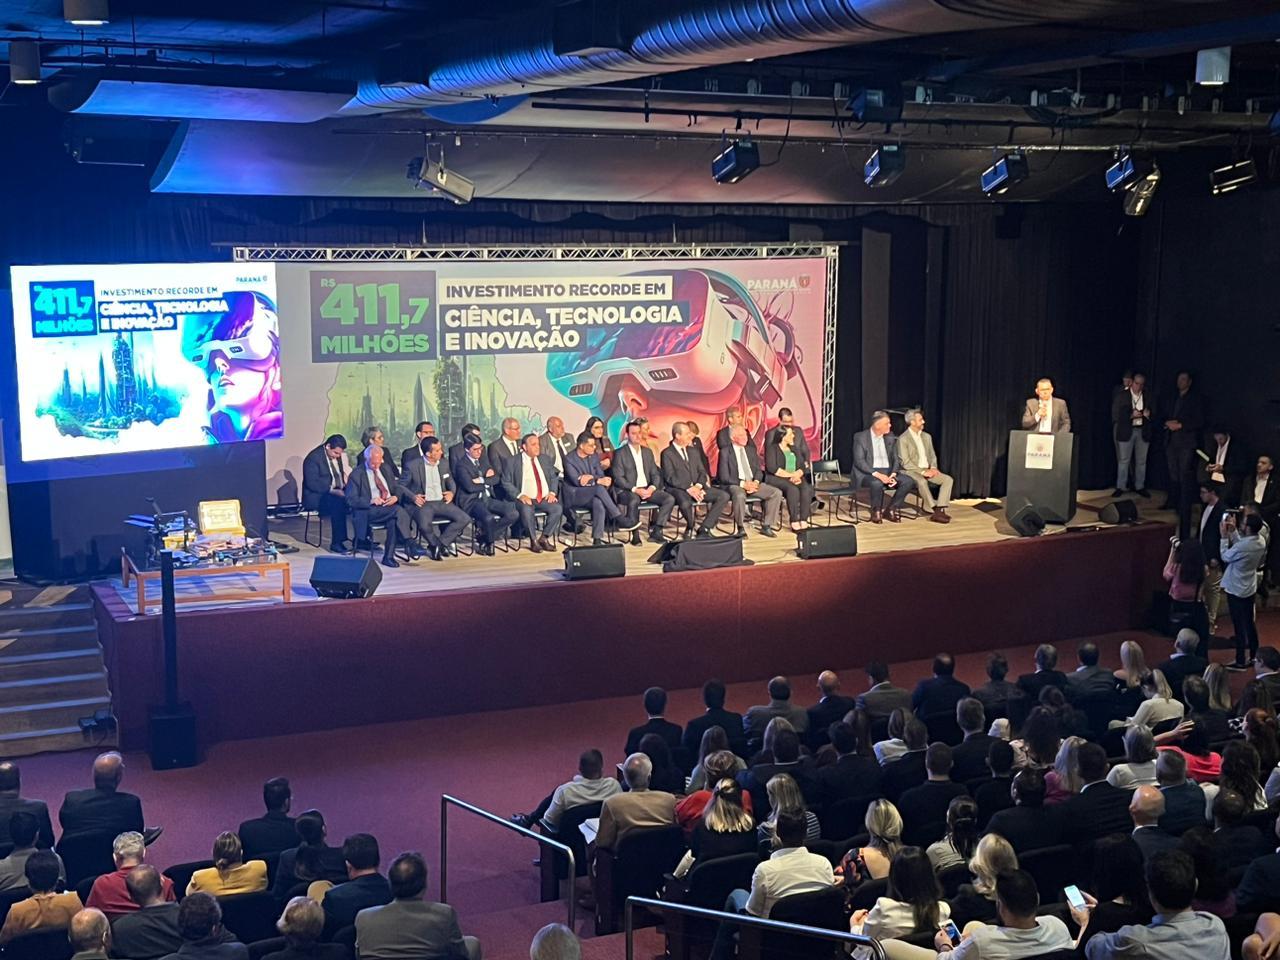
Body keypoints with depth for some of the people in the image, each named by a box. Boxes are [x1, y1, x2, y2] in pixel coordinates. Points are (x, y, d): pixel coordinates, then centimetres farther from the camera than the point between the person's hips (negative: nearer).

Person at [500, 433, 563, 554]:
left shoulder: (545, 459, 16)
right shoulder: (511, 461, 1)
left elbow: (554, 477, 19)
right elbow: (506, 483, -2)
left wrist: (552, 492, 0)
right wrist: (520, 495, -16)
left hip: (544, 498, 4)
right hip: (525, 499, -4)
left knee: (558, 508, -25)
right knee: (527, 510, -36)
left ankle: (544, 538, -9)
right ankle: (533, 541, -17)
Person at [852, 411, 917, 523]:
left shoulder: (891, 438, 9)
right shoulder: (860, 437, -6)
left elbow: (896, 459, 10)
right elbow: (859, 461, -13)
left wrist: (893, 475, -12)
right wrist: (877, 474, -25)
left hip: (888, 472, 5)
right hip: (868, 473, -5)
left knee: (909, 481, -20)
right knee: (877, 483, -39)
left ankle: (891, 510, -5)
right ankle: (876, 511, -12)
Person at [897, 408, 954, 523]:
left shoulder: (927, 437, 13)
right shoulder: (903, 439, -8)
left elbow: (932, 456, 17)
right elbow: (905, 462, -14)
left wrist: (933, 467, -5)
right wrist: (922, 472, -20)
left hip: (927, 470, 7)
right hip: (911, 471, -7)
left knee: (948, 479, -16)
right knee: (922, 481, -38)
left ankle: (940, 509, -26)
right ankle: (935, 511, -30)